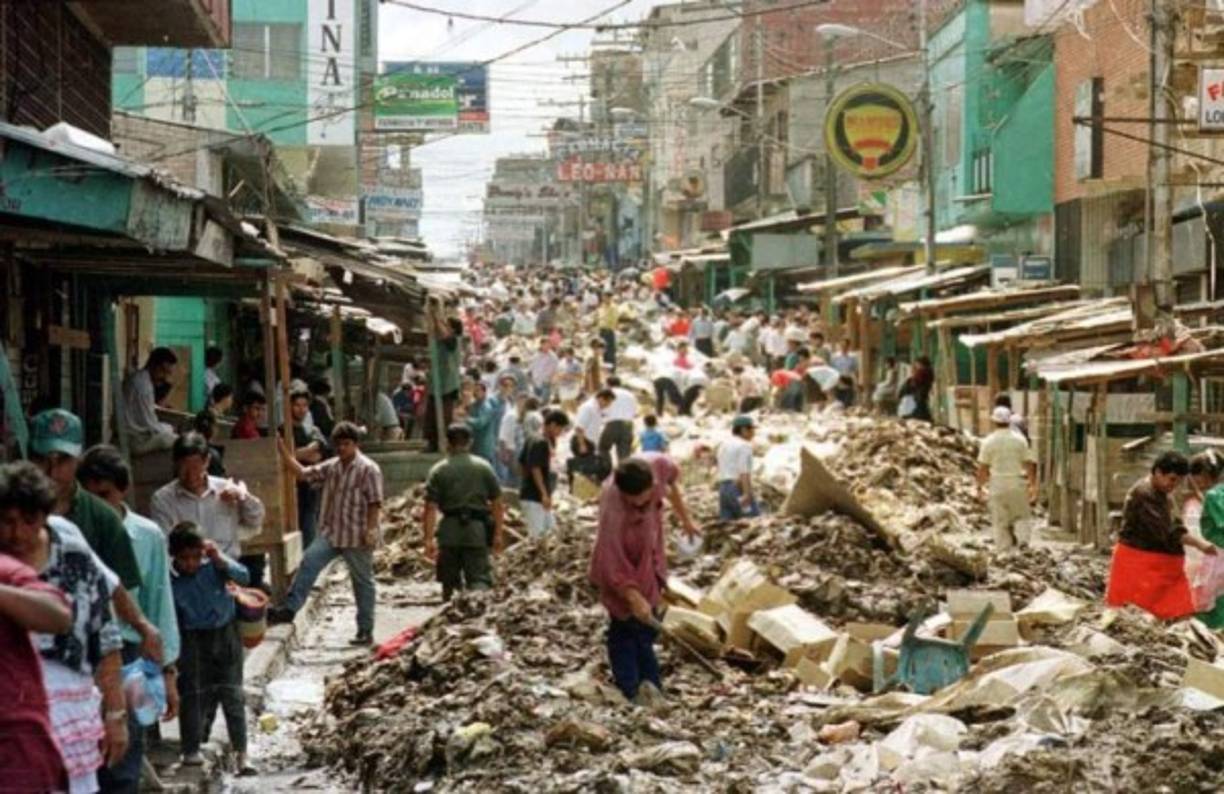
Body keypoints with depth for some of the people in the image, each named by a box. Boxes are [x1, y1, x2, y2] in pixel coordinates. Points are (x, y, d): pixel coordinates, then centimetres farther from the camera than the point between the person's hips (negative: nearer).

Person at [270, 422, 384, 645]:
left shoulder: (368, 469, -8)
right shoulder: (331, 467, 11)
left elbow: (374, 503, -12)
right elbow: (302, 473, 11)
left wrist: (371, 530, -20)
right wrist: (282, 450, 5)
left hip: (357, 537, -5)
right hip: (331, 533, 5)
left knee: (363, 582, 6)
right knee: (309, 563, -16)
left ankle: (366, 631, 13)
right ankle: (289, 608, -18)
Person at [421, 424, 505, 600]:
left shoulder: (438, 471, 1)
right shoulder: (484, 467, 4)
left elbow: (430, 508, -6)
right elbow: (496, 504, 3)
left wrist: (429, 539, -6)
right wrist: (498, 533, 8)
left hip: (449, 529, 1)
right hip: (477, 529, -1)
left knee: (449, 580, 15)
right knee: (480, 578, -3)